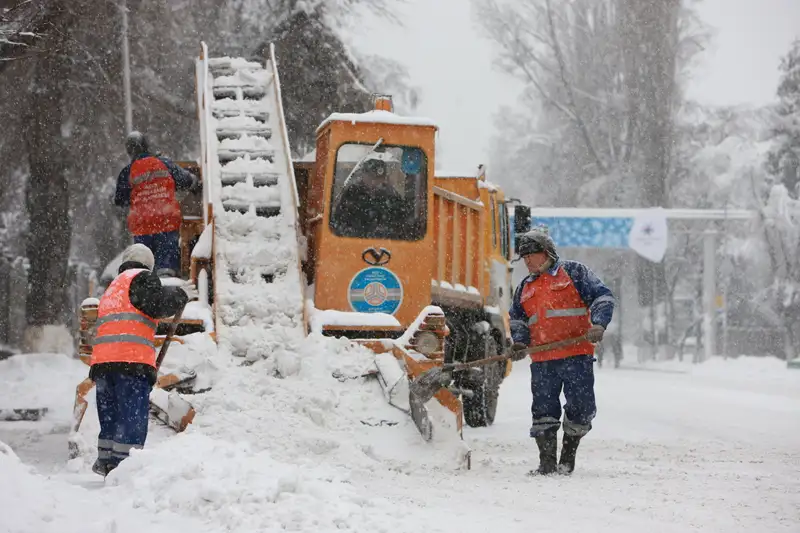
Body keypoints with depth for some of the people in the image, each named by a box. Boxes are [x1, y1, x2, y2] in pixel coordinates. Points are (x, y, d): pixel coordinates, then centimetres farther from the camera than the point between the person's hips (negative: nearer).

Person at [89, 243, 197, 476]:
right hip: (131, 361, -8)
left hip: (102, 360, 8)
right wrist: (181, 295, 6)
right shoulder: (141, 278, 4)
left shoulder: (112, 287, 31)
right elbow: (159, 305, -10)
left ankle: (107, 464, 12)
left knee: (110, 418, 13)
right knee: (133, 419, -9)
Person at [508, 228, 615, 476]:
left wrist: (598, 325, -17)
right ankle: (547, 463, 4)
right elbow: (517, 319, 25)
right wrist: (519, 342, 5)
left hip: (576, 355, -4)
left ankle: (568, 458, 12)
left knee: (580, 409, -5)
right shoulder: (525, 287, 21)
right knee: (543, 411, -1)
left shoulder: (574, 272, 4)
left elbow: (602, 297, -1)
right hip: (542, 361, 4)